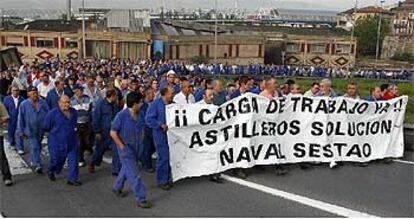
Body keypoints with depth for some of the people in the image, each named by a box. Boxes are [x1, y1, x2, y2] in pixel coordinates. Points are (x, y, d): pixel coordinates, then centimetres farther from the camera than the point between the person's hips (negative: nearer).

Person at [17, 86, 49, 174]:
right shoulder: (24, 104, -7)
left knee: (38, 146, 17)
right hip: (30, 131, -3)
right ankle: (37, 165, -12)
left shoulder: (43, 103, -2)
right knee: (34, 147, -11)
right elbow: (20, 119, -3)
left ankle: (34, 161, 38)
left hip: (41, 130, 3)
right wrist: (21, 131, -3)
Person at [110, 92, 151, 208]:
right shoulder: (121, 115, -19)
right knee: (134, 174, -6)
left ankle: (117, 187, 46)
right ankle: (140, 199, 2)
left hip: (136, 147, 7)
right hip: (126, 148, -7)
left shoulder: (139, 115, -2)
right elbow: (113, 133, -14)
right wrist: (122, 146, -14)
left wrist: (138, 144, 9)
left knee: (127, 169, 23)